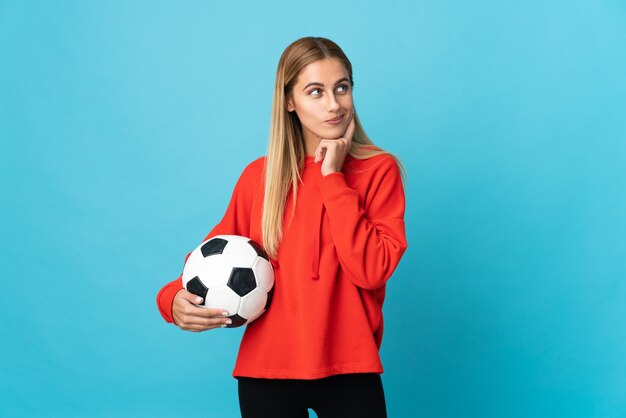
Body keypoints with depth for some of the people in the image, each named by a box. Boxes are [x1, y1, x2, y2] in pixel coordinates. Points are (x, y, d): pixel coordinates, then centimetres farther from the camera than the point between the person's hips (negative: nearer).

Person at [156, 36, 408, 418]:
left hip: (348, 370, -2)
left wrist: (333, 178, -15)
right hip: (266, 369, 2)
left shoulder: (378, 169, -5)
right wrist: (174, 300, -14)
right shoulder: (259, 176, 1)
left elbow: (372, 271, -16)